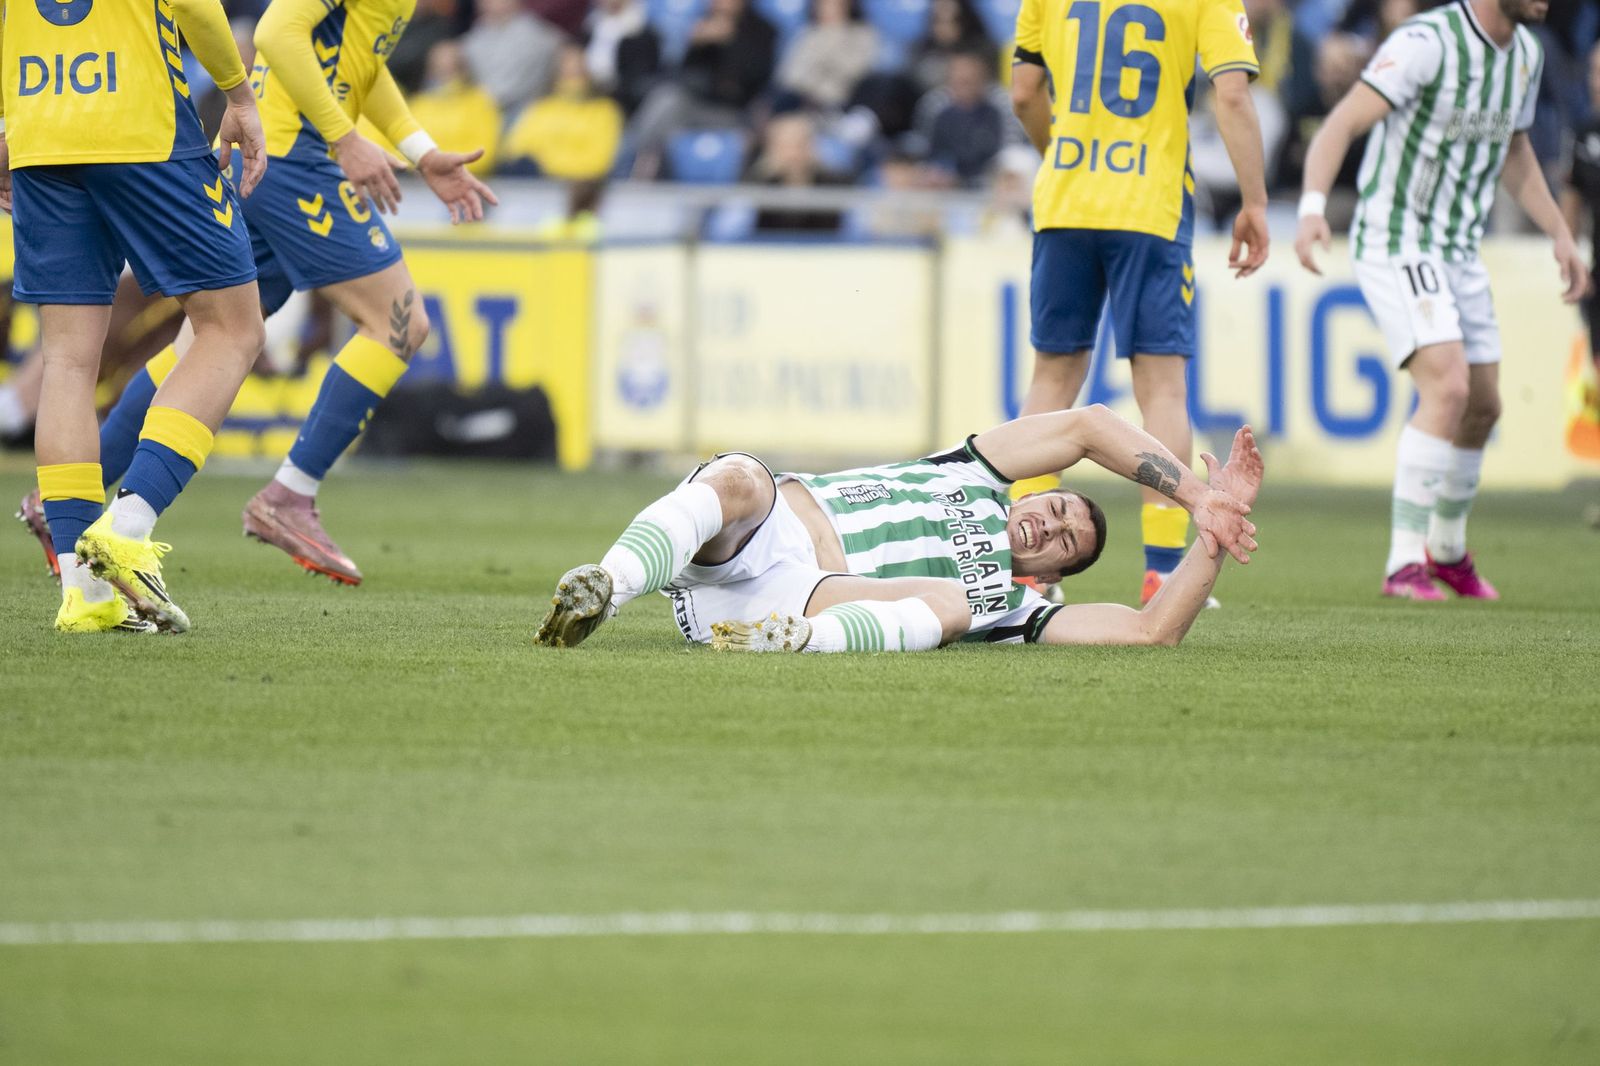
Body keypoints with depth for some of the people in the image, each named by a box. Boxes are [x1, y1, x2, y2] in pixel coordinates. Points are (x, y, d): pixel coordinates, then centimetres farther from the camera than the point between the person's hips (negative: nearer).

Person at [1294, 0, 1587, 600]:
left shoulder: (1526, 53, 6)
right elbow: (1340, 127, -27)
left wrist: (1561, 236, 19)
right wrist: (1312, 209, -41)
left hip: (1459, 252, 8)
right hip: (1395, 246, -8)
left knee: (1482, 408, 13)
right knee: (1448, 389, -23)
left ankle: (1447, 550, 36)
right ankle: (1405, 562, -20)